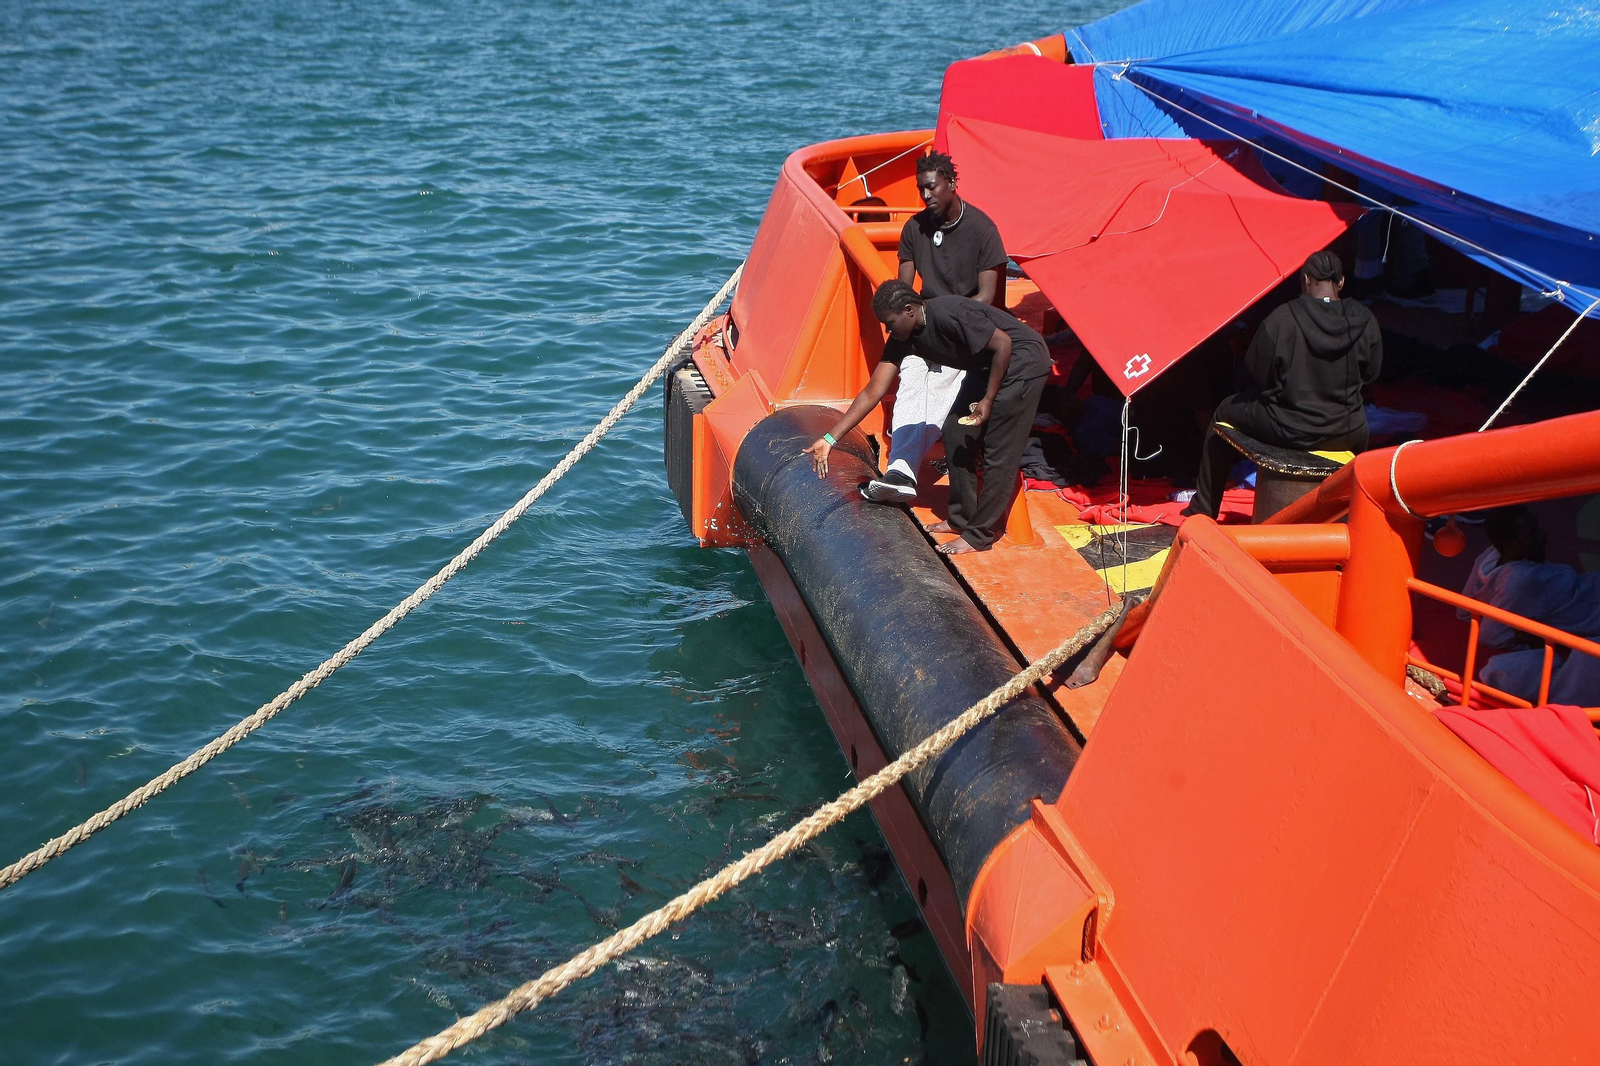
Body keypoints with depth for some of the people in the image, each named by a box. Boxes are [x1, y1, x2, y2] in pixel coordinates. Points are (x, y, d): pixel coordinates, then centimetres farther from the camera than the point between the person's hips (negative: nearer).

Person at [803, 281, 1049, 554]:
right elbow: (873, 392, -5)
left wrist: (988, 400, -19)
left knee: (999, 451, -6)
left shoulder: (949, 315, -31)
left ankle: (979, 535, 1)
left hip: (1023, 361, -9)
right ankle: (962, 519, 22)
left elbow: (1003, 344, -24)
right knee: (956, 435, 9)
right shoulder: (902, 340, -6)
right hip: (986, 366, 9)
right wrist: (830, 438, -9)